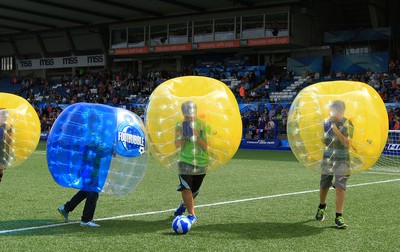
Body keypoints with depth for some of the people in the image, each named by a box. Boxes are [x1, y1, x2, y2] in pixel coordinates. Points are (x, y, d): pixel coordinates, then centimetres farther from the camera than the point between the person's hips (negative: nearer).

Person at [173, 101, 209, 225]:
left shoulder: (203, 125, -7)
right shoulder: (180, 125, 0)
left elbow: (205, 146, -10)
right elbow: (177, 145, -4)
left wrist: (196, 136, -24)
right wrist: (182, 135, -21)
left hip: (201, 161, 0)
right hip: (185, 160, 0)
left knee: (194, 190, 11)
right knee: (186, 188, -16)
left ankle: (184, 204, 41)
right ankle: (191, 215, -7)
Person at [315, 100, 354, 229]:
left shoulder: (348, 124, -9)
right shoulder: (328, 122, 3)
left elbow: (347, 144, -17)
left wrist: (337, 132, -27)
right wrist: (324, 134, -10)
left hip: (342, 161, -4)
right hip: (328, 159, 4)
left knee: (340, 187, -13)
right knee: (323, 186, 11)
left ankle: (339, 217, -9)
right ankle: (321, 206, 39)